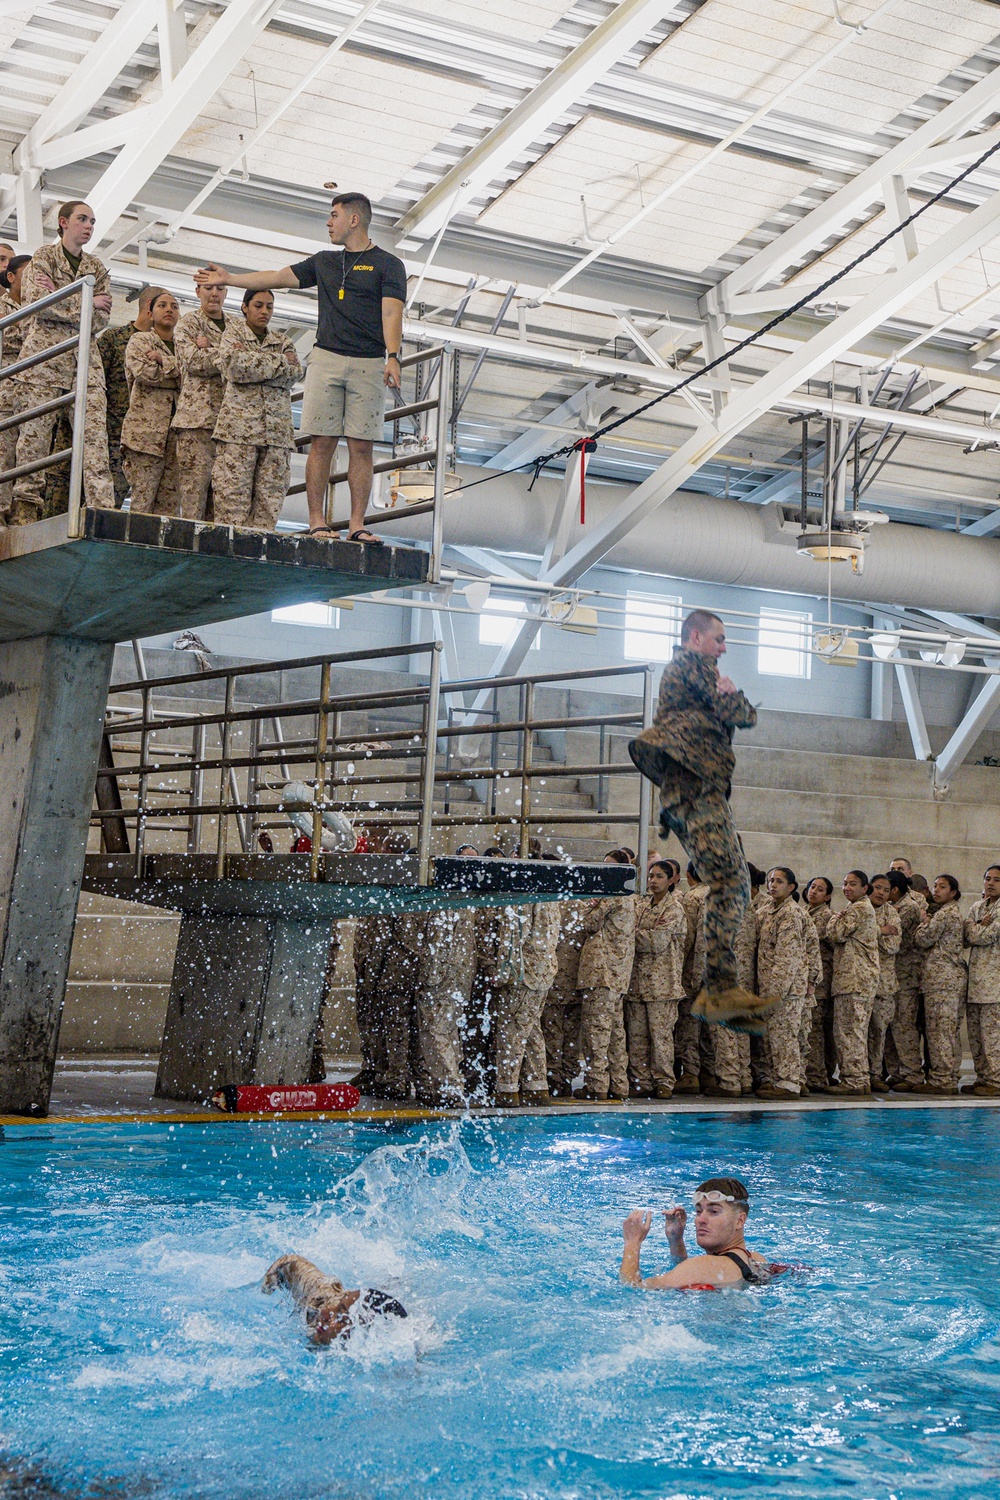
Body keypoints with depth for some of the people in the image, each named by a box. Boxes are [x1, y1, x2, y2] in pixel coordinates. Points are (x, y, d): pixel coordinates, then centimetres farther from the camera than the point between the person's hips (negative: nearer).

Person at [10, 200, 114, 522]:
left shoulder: (97, 268, 19)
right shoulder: (44, 257, 8)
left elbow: (101, 320, 6)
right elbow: (36, 302, -8)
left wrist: (60, 301, -4)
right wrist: (85, 303, -4)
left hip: (85, 360, 3)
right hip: (44, 354, -3)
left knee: (95, 435, -9)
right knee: (35, 433, -7)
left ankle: (103, 510, -15)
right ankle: (25, 510, -6)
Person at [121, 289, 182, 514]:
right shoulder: (139, 341, 9)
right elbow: (144, 373, -10)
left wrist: (162, 361, -4)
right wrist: (177, 367, -1)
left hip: (176, 432, 4)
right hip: (146, 427, -4)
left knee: (170, 504, -1)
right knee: (142, 501, -10)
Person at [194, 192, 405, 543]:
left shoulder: (387, 264, 5)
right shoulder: (324, 262, 21)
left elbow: (391, 313, -7)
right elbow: (279, 277, 26)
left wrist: (393, 356, -21)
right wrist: (229, 279, 25)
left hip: (368, 365, -3)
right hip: (326, 357, 3)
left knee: (361, 446, -5)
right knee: (322, 443, -4)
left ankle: (357, 525, -5)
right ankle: (317, 522, -5)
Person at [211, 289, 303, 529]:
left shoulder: (283, 342, 22)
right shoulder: (233, 334, 13)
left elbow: (294, 374, 3)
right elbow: (234, 365, -8)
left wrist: (252, 362, -4)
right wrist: (279, 362, -2)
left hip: (277, 426, 3)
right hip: (238, 425, -3)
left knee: (270, 497, -4)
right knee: (232, 494, -11)